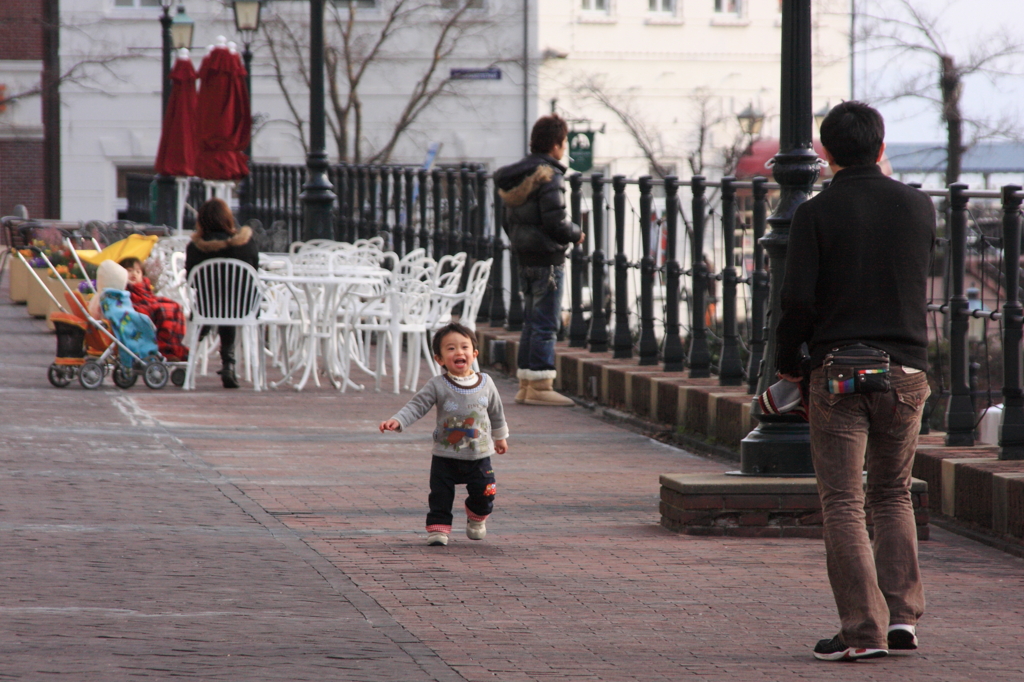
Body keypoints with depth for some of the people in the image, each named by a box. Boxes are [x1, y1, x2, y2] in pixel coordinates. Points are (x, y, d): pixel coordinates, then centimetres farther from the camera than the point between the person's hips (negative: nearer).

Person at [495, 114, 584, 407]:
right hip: (547, 258, -9)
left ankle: (526, 385, 15)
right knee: (545, 323, -6)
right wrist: (576, 234, -2)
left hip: (524, 258, 9)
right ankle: (540, 385, -6)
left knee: (532, 322, 13)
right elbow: (555, 222, -19)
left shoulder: (518, 174, 13)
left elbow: (509, 220, 17)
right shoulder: (549, 176, -14)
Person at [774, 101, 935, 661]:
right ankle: (902, 613, 8)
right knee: (893, 494, 18)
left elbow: (799, 299, -11)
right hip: (906, 368, 3)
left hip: (837, 371, -3)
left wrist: (788, 363, 4)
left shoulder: (815, 214, -6)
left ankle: (864, 628, -5)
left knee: (844, 503, 1)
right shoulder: (917, 206, 3)